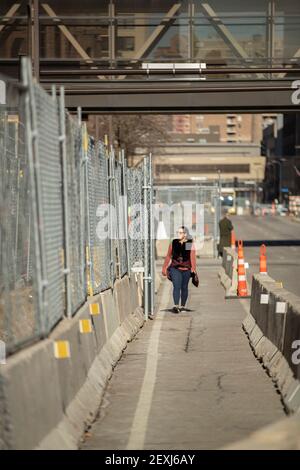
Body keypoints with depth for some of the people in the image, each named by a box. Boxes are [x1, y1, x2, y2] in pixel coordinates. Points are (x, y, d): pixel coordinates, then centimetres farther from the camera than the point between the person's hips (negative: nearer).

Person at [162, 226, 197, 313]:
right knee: (176, 286, -13)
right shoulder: (173, 243, 5)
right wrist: (165, 268, 10)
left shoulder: (190, 244, 0)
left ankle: (183, 306, 24)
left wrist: (193, 269, -15)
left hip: (186, 269, 0)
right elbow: (168, 256, 10)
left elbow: (193, 258, -6)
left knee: (184, 287, 10)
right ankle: (176, 306, -21)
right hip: (175, 268, 0)